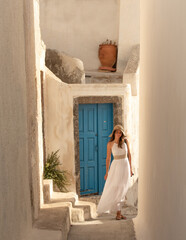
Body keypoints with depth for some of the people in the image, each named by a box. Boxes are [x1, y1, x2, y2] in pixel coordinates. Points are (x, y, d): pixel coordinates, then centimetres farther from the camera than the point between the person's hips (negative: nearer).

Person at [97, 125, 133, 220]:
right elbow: (108, 158, 2)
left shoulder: (125, 141, 3)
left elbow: (129, 154, 8)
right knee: (116, 189, -9)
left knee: (122, 190, 8)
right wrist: (107, 172, 0)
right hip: (116, 166, -3)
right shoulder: (110, 144, -3)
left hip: (125, 166, 3)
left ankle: (118, 212, 17)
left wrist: (130, 169, 8)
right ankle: (118, 213, -1)